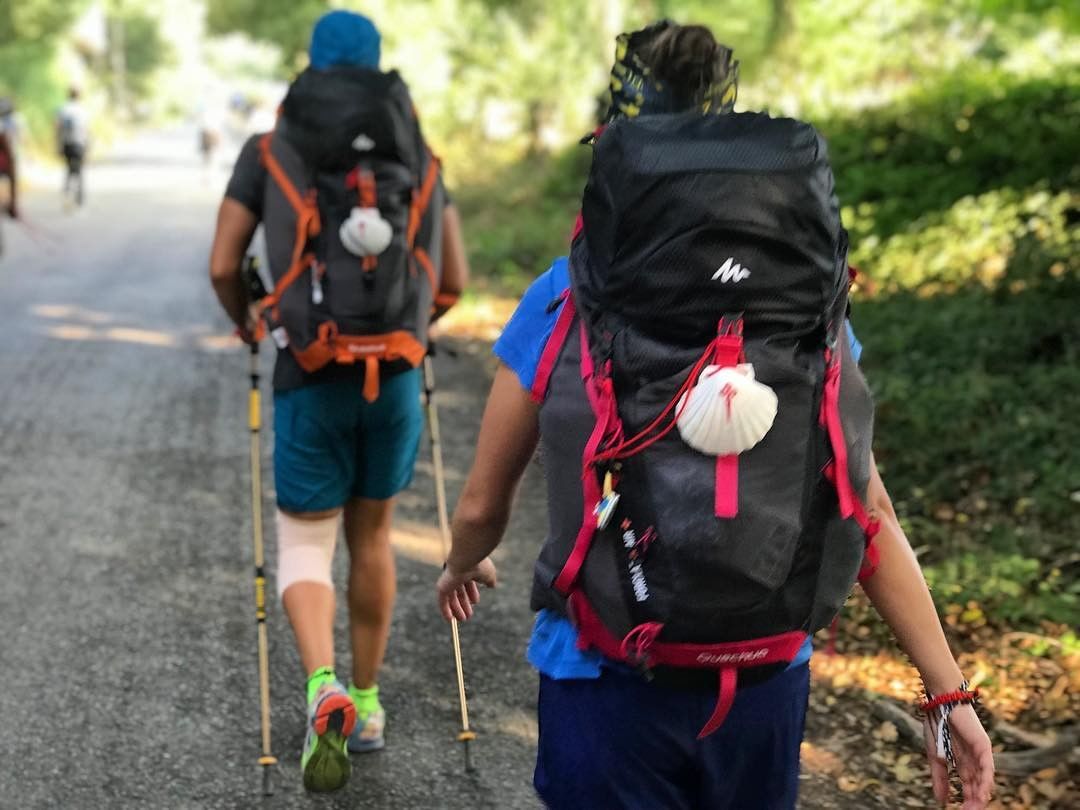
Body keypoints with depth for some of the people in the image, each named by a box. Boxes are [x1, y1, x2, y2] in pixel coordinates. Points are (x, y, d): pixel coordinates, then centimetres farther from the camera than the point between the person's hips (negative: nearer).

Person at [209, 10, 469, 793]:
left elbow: (223, 267, 1)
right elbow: (455, 278, 10)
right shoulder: (420, 156, 10)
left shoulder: (267, 150, 4)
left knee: (305, 551, 7)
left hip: (312, 381, -2)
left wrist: (246, 324, 23)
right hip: (397, 375, 2)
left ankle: (325, 693, -20)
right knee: (372, 535, 21)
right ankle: (366, 701, 28)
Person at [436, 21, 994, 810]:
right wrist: (950, 692, 2)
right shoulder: (814, 305, 1)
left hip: (611, 684, -3)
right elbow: (869, 513, -2)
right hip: (766, 685, 4)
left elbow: (482, 507, 4)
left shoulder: (565, 304, -5)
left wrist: (463, 567, 27)